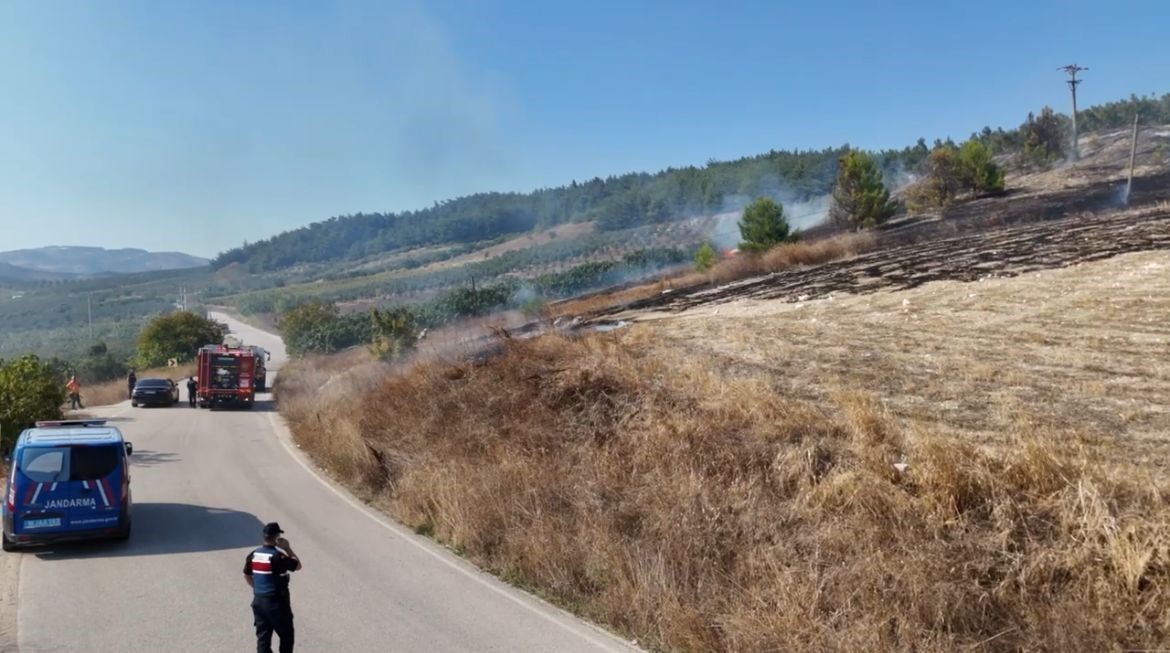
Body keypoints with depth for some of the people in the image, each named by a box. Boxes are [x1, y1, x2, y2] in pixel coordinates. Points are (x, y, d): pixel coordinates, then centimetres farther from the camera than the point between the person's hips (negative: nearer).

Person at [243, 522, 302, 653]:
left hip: (258, 601, 6)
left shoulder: (253, 555, 1)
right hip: (277, 602, -6)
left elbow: (247, 575, 12)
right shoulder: (278, 556, -20)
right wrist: (287, 548, -6)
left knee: (263, 637, 11)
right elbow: (298, 565, -9)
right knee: (286, 635, 12)